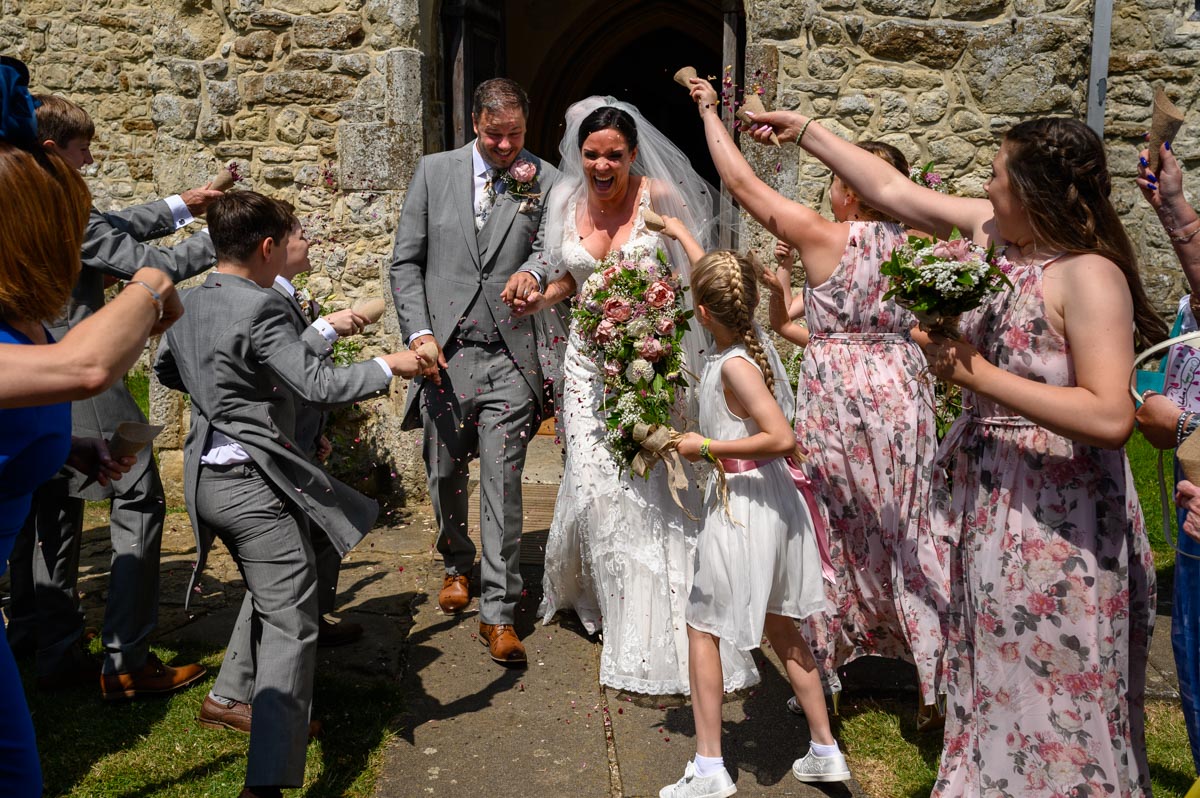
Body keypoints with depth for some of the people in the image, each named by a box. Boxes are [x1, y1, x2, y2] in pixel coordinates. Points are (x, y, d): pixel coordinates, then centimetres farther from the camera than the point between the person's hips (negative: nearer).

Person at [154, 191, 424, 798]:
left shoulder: (189, 302, 7)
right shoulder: (260, 308, -19)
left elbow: (165, 369, 23)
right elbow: (321, 388, -24)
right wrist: (388, 366, -12)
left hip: (206, 475, 9)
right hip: (253, 483, -9)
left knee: (269, 594, 28)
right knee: (291, 623, -5)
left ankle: (229, 697, 41)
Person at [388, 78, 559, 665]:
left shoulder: (546, 183, 1)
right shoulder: (434, 171, 6)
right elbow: (405, 262, 6)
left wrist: (529, 197, -16)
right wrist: (418, 333, -5)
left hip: (508, 358, -2)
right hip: (442, 352, 2)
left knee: (502, 487, -2)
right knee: (445, 476, 15)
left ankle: (498, 613, 7)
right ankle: (457, 565, 42)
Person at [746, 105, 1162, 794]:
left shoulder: (1089, 273, -20)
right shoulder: (991, 227, 2)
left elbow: (1111, 417, -28)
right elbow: (892, 188, 13)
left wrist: (976, 374, -24)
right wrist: (805, 130, 19)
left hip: (1057, 520, -8)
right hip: (986, 496, 8)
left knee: (1049, 691, 5)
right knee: (995, 679, 21)